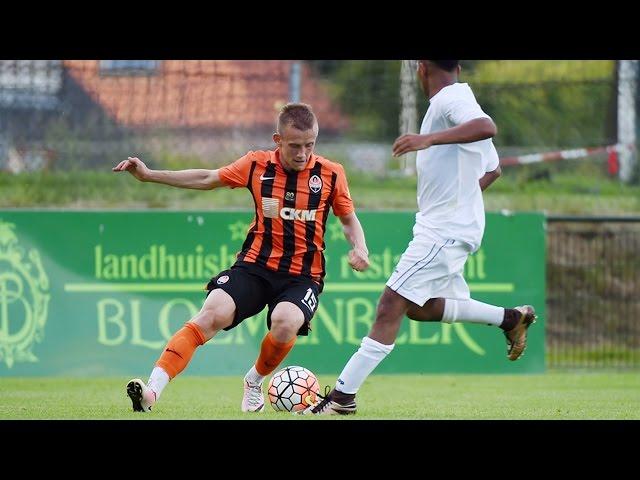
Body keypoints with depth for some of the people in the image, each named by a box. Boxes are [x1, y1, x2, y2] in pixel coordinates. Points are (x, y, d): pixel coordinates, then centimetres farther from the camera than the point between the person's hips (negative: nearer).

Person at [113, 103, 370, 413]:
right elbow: (207, 180, 14)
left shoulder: (331, 174, -1)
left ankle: (254, 383, 0)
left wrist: (359, 248, -6)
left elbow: (349, 220, 15)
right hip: (255, 266, 1)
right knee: (213, 312, -25)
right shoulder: (257, 165, 1)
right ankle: (152, 389, -30)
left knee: (285, 321, -32)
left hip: (303, 275, -1)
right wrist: (149, 175, 11)